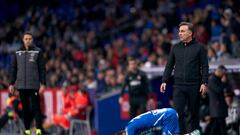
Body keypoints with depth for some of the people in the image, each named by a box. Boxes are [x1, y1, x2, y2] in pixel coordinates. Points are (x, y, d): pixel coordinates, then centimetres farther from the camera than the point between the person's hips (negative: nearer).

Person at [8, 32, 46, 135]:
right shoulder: (17, 53, 11)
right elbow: (13, 69, 14)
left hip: (34, 85, -3)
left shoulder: (38, 52, 2)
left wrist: (43, 83, -7)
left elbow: (42, 68, 0)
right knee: (25, 108, 6)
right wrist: (11, 83, 9)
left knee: (35, 107, -8)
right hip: (21, 85, 3)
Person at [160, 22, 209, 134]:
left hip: (194, 86, -2)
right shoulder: (175, 48, 11)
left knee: (193, 113, 3)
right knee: (179, 112, -5)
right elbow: (169, 66, 13)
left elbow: (204, 66, -1)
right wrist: (164, 81, 4)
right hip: (179, 85, 2)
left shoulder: (199, 48, 2)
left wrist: (204, 83, -10)